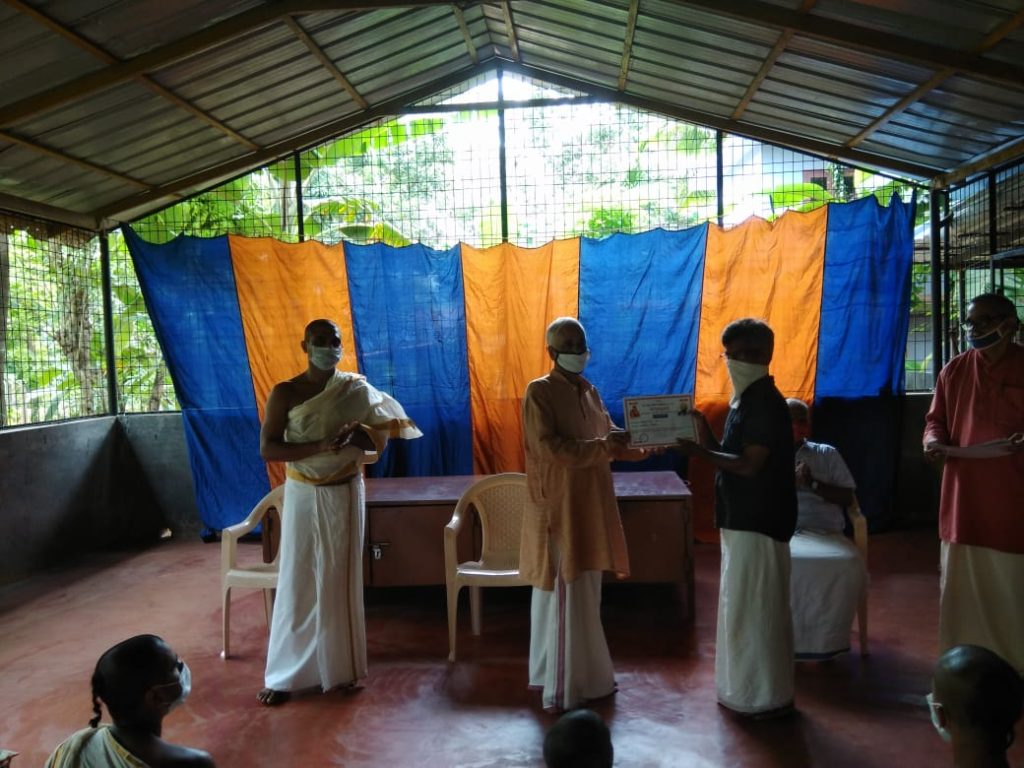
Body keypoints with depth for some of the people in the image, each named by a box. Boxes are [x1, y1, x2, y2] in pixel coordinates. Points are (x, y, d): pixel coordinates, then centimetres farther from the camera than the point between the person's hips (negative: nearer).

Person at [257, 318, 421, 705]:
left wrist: (358, 437, -19)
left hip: (345, 495, 2)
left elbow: (380, 438, 4)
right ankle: (284, 674, 15)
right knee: (298, 583, 2)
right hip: (303, 496, -2)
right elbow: (267, 449, -14)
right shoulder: (285, 393, -7)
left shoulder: (357, 389, 0)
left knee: (342, 581, 10)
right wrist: (320, 446, -24)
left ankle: (342, 667, 23)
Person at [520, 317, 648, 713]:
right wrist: (603, 448, -29)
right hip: (557, 506, -8)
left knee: (586, 593, 15)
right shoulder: (539, 392, -12)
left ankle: (585, 674, 29)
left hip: (590, 504, 8)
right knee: (565, 595, -3)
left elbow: (609, 432, 13)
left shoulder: (589, 391, 11)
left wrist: (631, 442, -8)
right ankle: (562, 687, 7)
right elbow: (550, 448, -22)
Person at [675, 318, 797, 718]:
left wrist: (701, 452, -22)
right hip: (742, 518, 10)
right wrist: (707, 441, -1)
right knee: (742, 606, 17)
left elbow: (750, 466, -22)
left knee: (756, 608, -1)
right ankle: (746, 690, 29)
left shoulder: (765, 402, -18)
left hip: (758, 521, -10)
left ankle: (768, 697, 12)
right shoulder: (744, 400, 12)